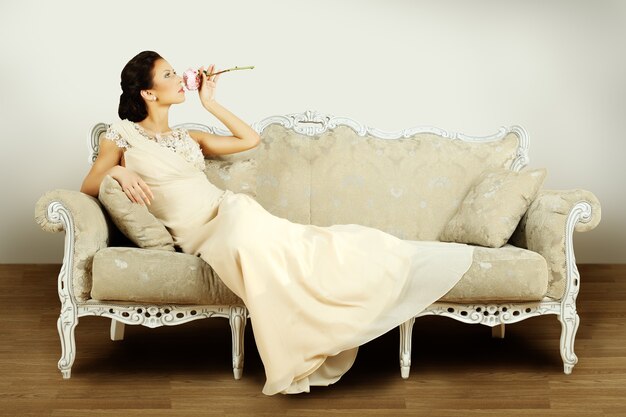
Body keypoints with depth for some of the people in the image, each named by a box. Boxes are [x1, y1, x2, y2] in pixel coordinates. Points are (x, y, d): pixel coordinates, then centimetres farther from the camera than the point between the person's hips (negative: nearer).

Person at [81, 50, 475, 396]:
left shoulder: (188, 137, 25)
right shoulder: (123, 133, 12)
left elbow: (250, 139, 28)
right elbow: (88, 187, 9)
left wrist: (209, 102, 24)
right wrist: (118, 172, -11)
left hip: (228, 210, 5)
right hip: (201, 229, -5)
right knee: (247, 228, -34)